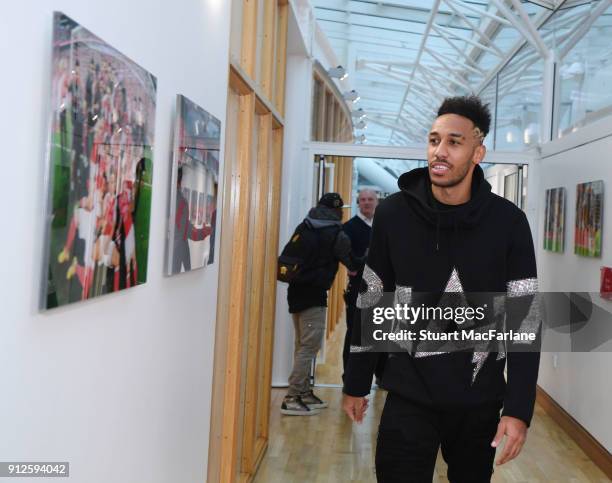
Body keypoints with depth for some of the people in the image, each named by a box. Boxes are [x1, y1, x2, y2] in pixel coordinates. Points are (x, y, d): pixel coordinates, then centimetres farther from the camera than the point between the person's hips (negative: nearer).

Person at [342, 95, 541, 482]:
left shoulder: (508, 222, -7)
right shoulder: (393, 214, -4)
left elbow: (524, 318, -6)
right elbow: (371, 302, 4)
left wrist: (519, 407, -11)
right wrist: (356, 383, 7)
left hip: (481, 400, 1)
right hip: (409, 396, 0)